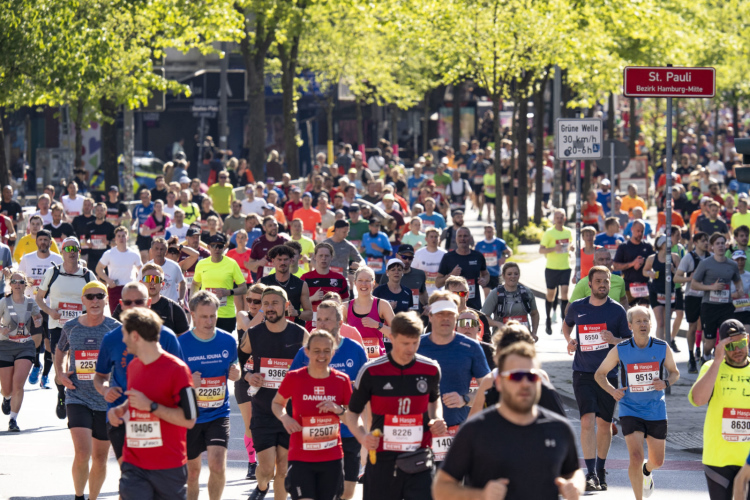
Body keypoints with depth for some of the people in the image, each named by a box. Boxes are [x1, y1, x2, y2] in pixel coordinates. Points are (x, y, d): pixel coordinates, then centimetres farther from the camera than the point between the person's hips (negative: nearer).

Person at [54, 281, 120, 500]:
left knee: (100, 458, 9)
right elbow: (60, 351, 22)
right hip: (77, 398, -1)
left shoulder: (115, 328, -3)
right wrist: (60, 374, 4)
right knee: (82, 453, -17)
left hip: (107, 401, 1)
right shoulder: (70, 327, 2)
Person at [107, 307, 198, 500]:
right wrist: (119, 410, 5)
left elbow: (189, 419, -15)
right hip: (133, 466, 5)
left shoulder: (176, 369, -12)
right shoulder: (132, 367, 10)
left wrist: (150, 406, -21)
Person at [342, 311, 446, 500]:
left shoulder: (430, 369, 1)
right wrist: (362, 436, -16)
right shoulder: (371, 371, -6)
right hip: (382, 459, -1)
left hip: (419, 461, 1)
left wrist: (437, 420, 2)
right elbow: (352, 413, 4)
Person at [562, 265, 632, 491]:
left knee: (604, 424, 9)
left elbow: (630, 341, 3)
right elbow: (566, 324, 25)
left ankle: (600, 471, 26)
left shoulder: (617, 310, -1)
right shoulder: (577, 307, 3)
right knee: (587, 421, -15)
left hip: (608, 373, 1)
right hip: (583, 373, 0)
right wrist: (569, 340, 5)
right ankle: (591, 474, -18)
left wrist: (614, 340, -17)